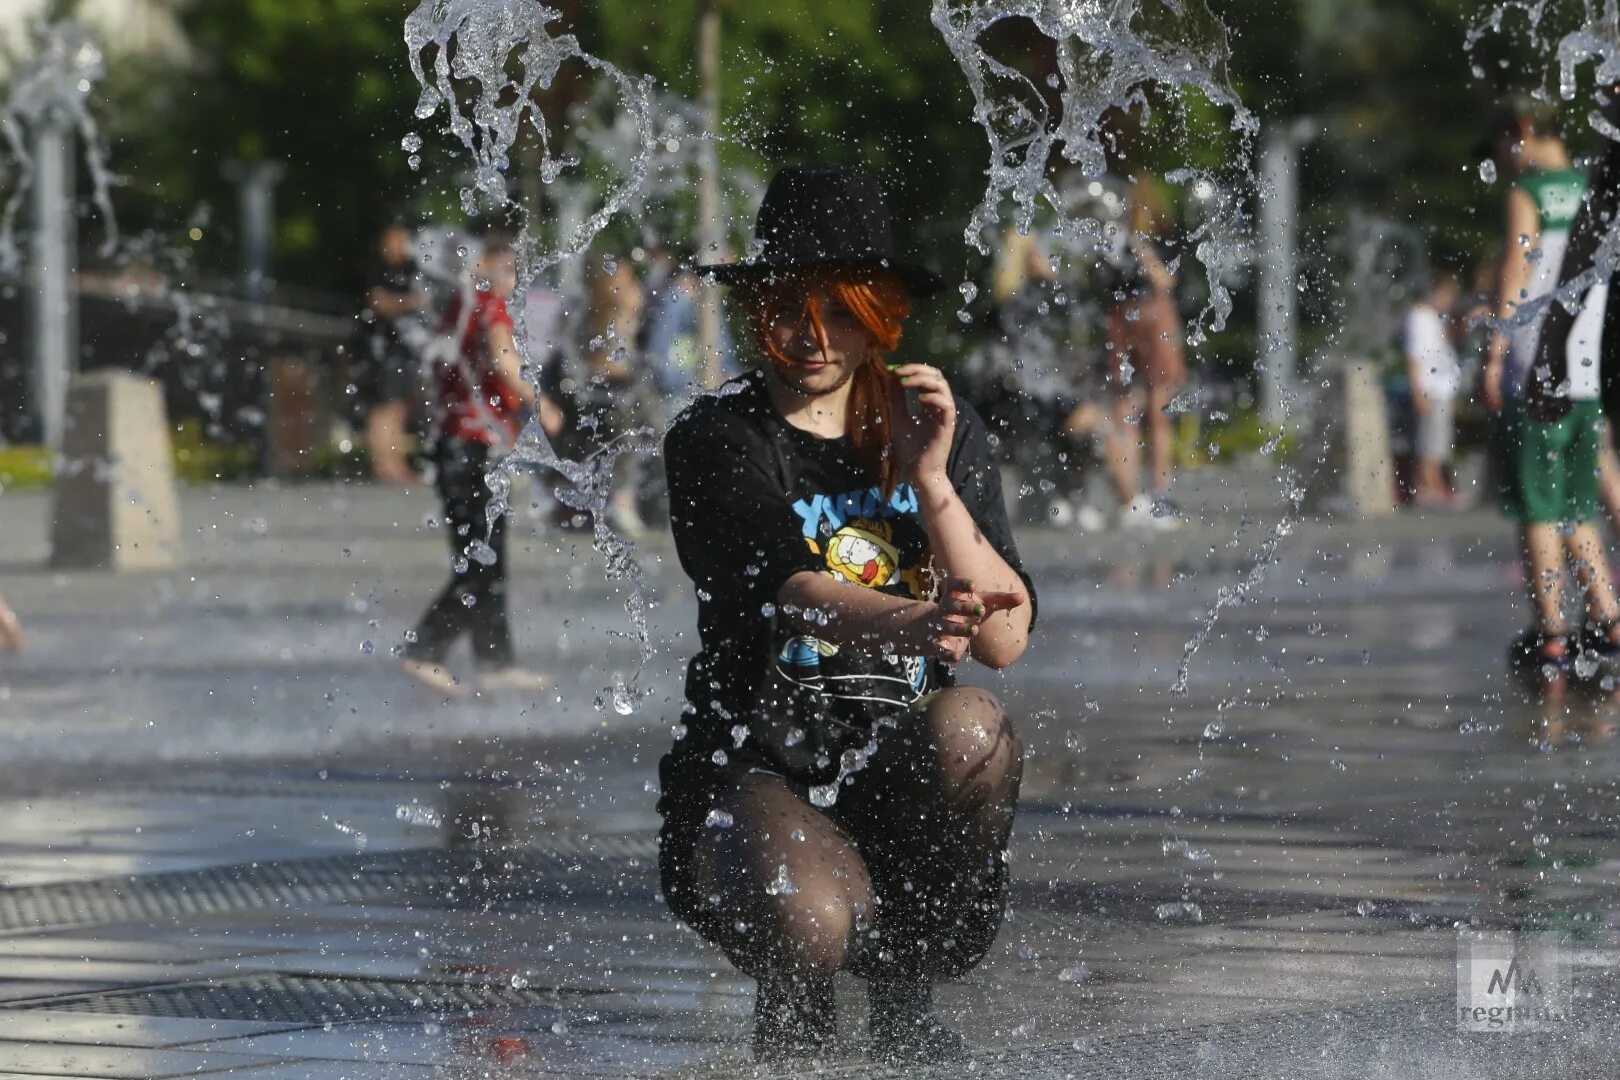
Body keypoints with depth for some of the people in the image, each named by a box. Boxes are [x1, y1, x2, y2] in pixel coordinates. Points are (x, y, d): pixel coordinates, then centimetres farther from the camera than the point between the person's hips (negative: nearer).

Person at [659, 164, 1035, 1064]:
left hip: (903, 763, 3)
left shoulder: (939, 429, 8)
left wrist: (930, 481, -16)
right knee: (808, 922, -36)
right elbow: (783, 585, -24)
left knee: (968, 725, -33)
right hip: (756, 760, -3)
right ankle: (795, 1004, 5)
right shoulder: (717, 439, -3)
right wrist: (903, 624, -46)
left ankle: (904, 989, -9)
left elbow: (1005, 637, -3)